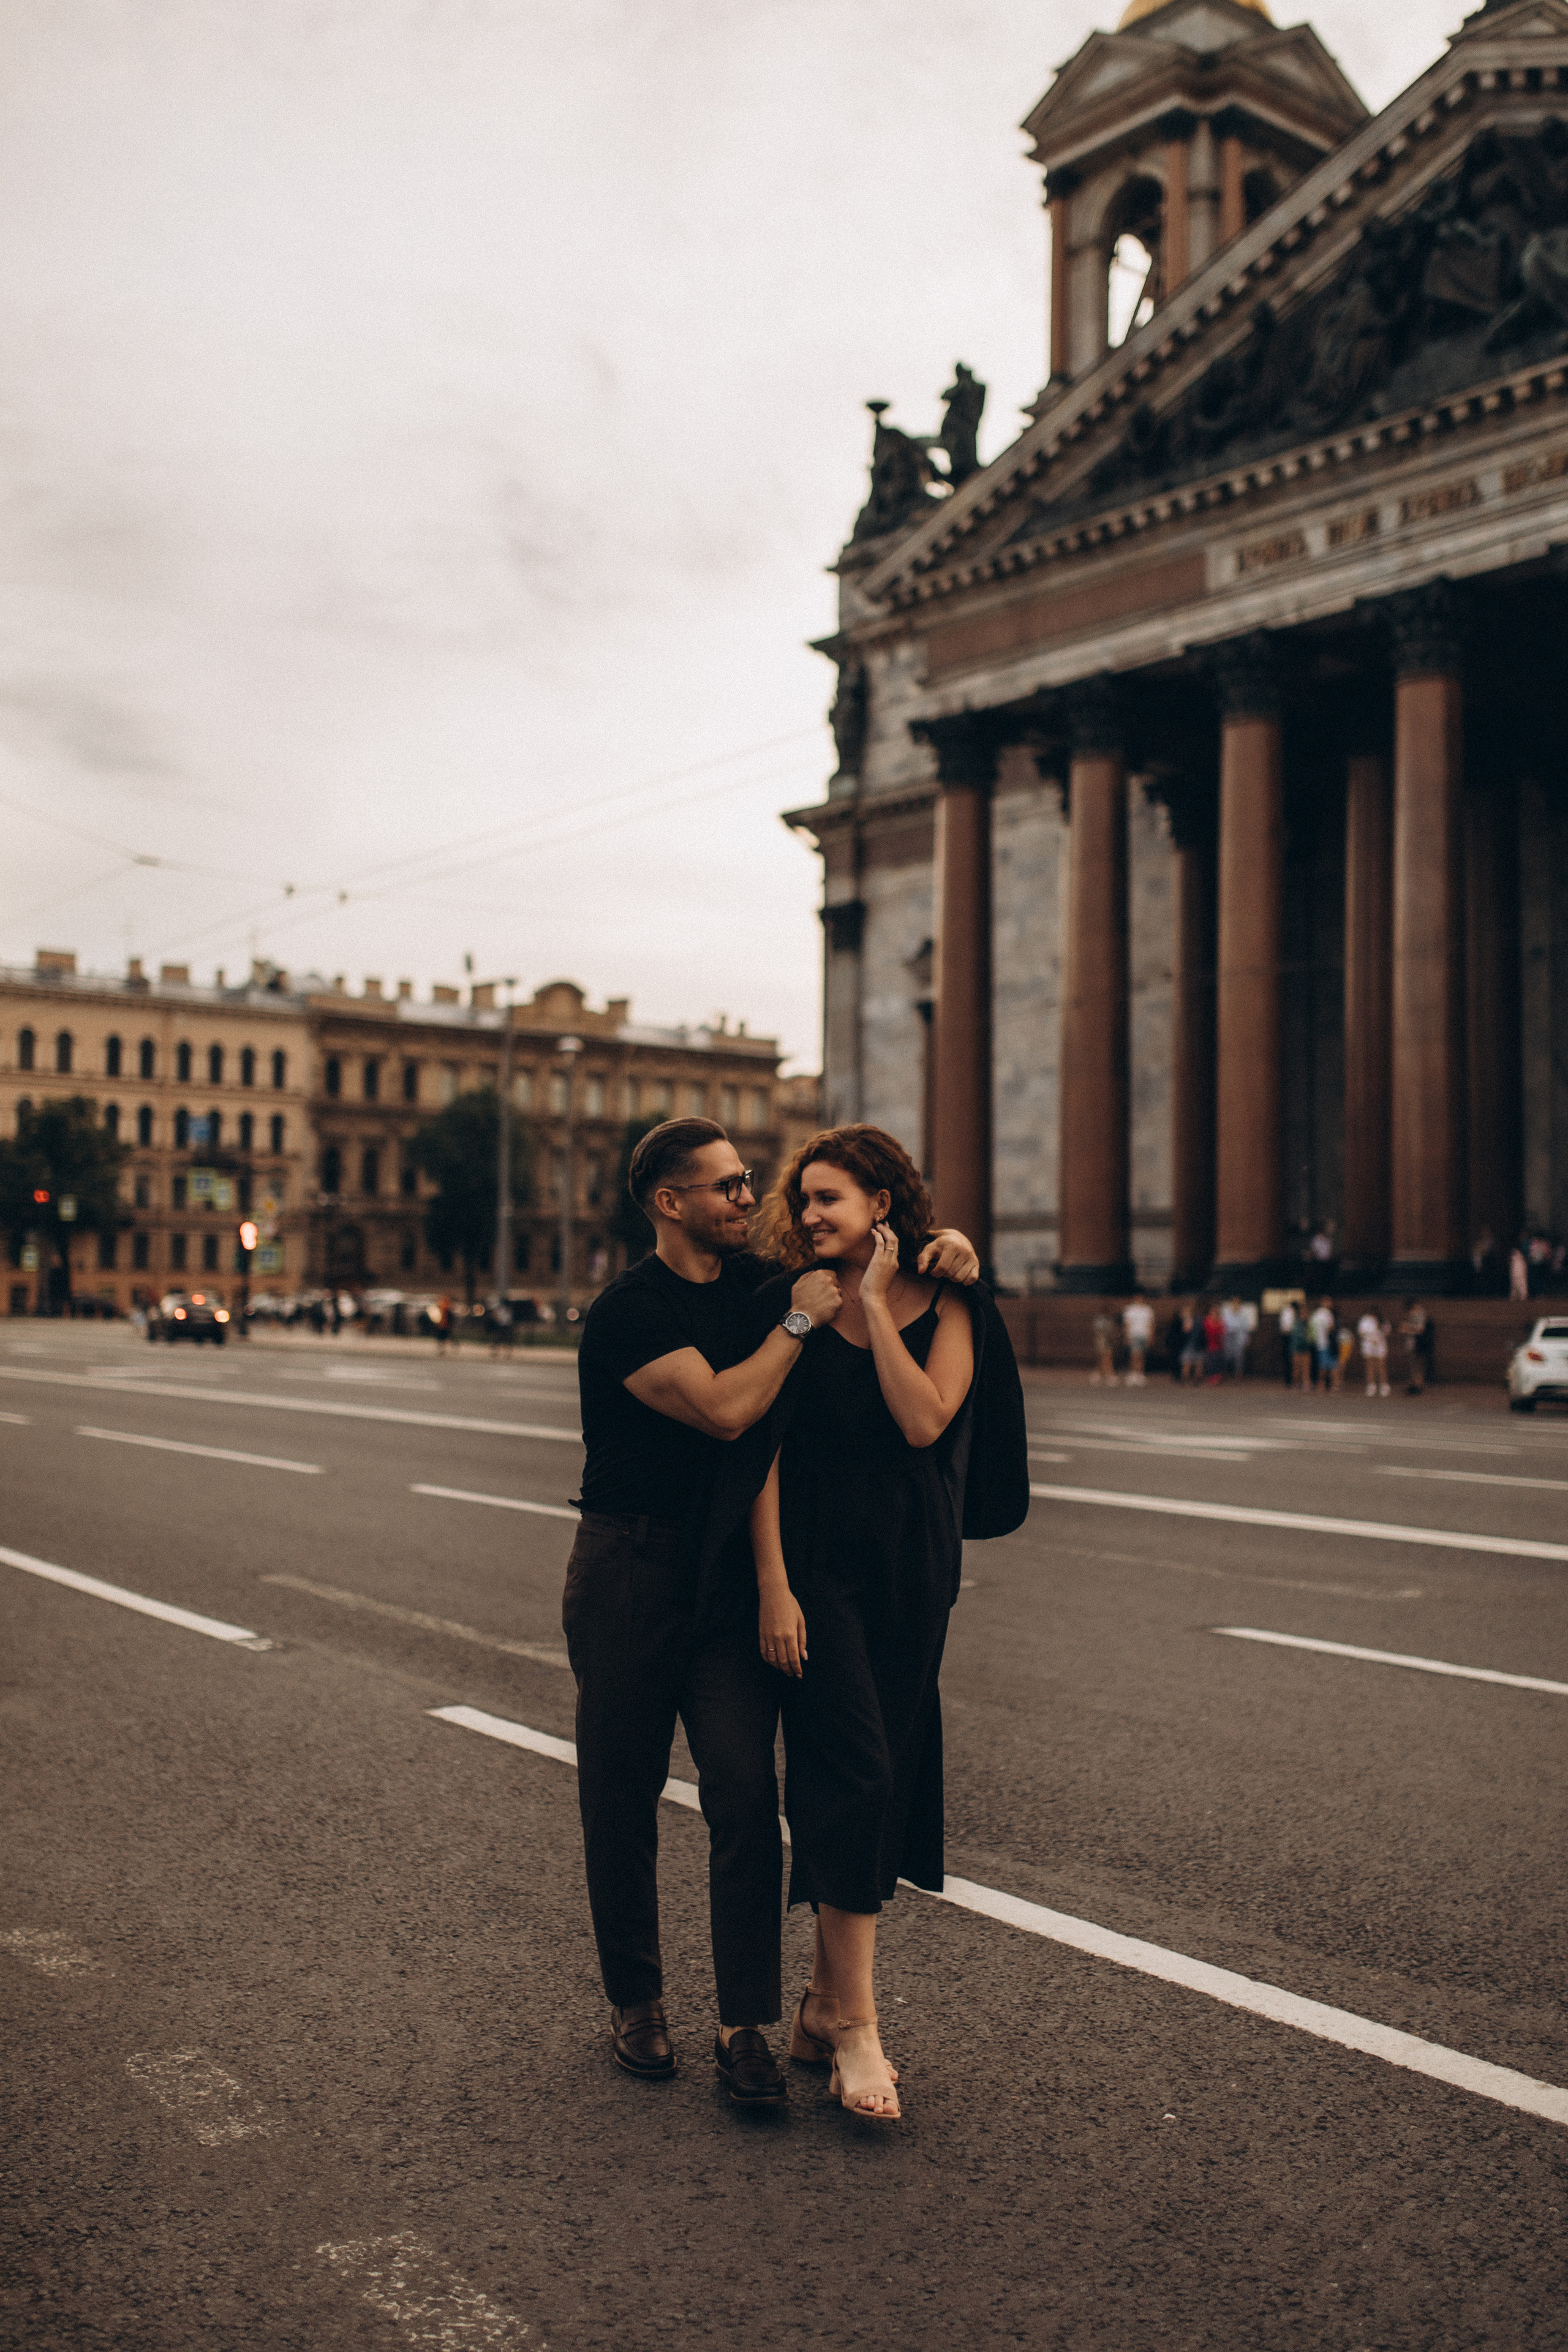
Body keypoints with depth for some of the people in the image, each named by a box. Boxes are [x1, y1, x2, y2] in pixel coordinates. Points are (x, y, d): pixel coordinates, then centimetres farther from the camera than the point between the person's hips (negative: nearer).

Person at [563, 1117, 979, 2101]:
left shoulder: (760, 1280, 6)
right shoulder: (628, 1312, -13)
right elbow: (722, 1409, -25)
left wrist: (948, 1240, -4)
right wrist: (801, 1321, -16)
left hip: (732, 1569, 4)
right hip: (630, 1573, -4)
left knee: (746, 1793, -6)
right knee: (622, 1797, 7)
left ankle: (746, 2025, 3)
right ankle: (636, 2003, 25)